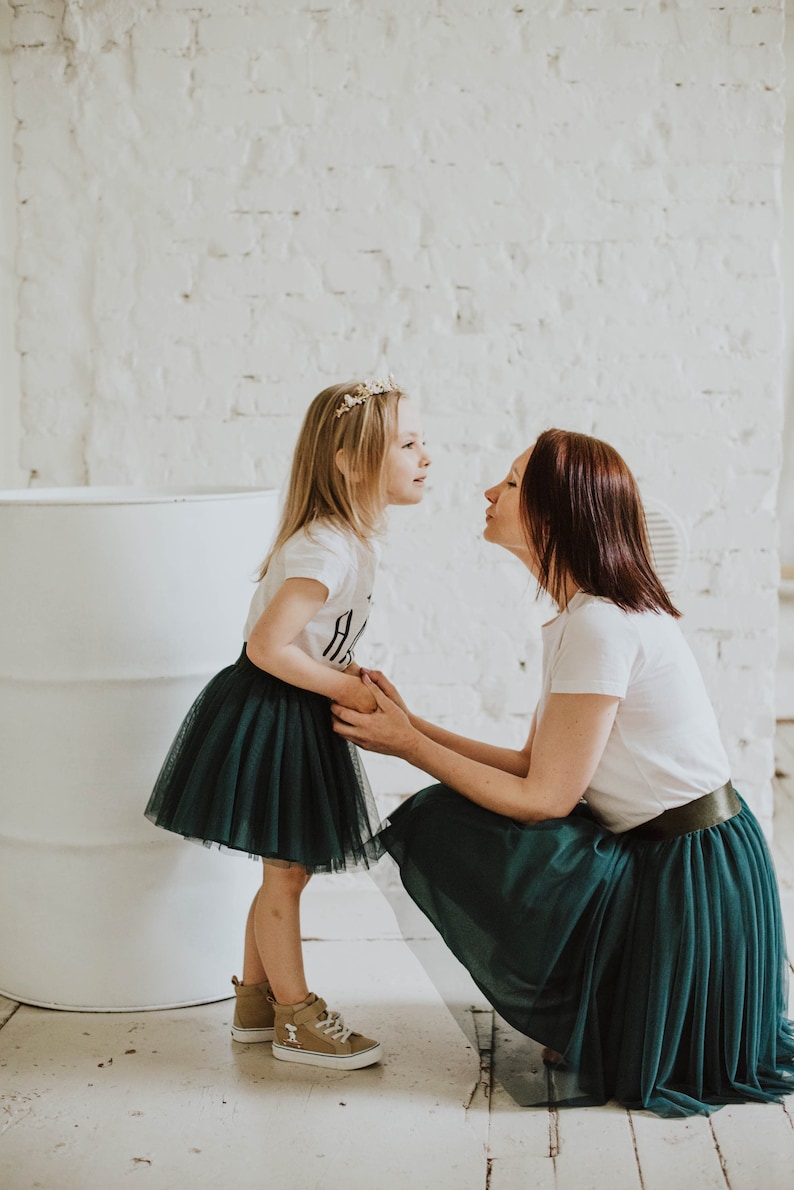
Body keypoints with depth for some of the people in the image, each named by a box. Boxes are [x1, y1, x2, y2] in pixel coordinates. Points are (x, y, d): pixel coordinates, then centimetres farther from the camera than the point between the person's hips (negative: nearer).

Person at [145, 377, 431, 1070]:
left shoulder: (353, 540, 7)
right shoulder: (327, 550, -25)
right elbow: (268, 646, -29)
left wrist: (353, 676, 2)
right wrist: (349, 689, -19)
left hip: (298, 717, 10)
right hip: (270, 718, -10)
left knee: (288, 871, 18)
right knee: (287, 873, 3)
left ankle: (255, 999, 32)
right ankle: (295, 1018, 18)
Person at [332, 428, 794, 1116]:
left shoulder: (599, 624, -21)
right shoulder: (590, 613, 8)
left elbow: (545, 797, -18)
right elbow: (535, 765, 9)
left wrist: (407, 745, -10)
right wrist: (413, 726, 5)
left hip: (686, 878, -9)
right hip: (660, 851, 9)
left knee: (445, 828, -12)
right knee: (439, 821, 10)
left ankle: (587, 1022, 7)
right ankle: (589, 1014, 18)